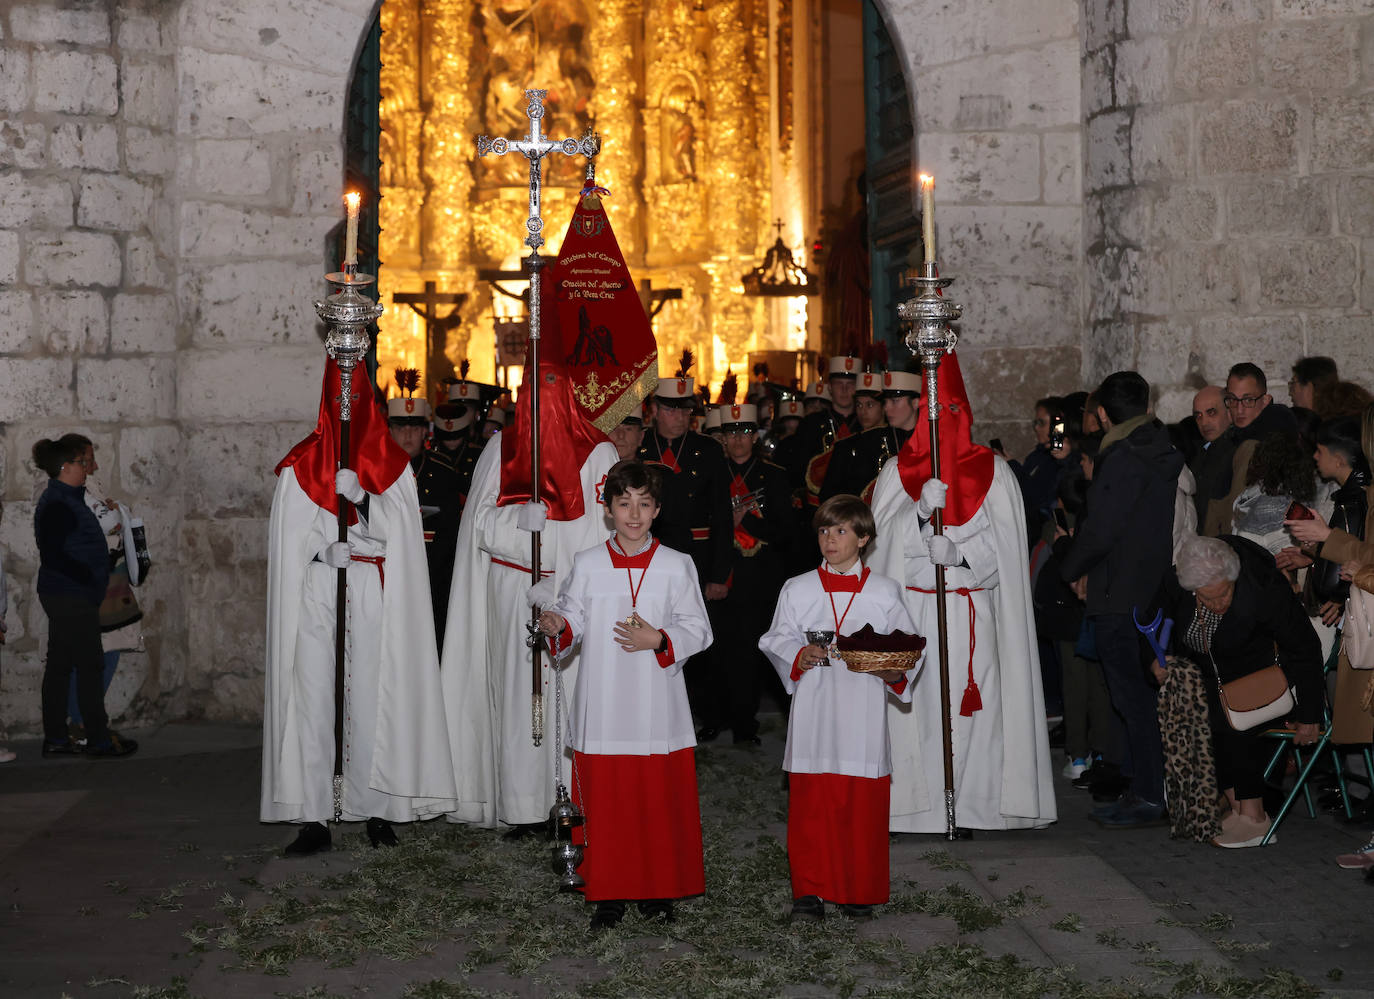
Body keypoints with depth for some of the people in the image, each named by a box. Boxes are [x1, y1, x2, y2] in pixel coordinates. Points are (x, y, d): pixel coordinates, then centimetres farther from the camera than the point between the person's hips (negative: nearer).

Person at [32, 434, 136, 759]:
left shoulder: (65, 498, 15)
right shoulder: (56, 503, -16)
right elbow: (52, 555, -22)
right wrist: (88, 577, -21)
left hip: (64, 597, 10)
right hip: (71, 597, -10)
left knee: (59, 666, 11)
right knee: (90, 666, -5)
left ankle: (55, 739, 16)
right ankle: (99, 739, 0)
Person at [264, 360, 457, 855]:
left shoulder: (392, 464, 9)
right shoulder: (301, 465, 7)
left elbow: (400, 536, -1)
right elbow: (290, 543, 3)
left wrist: (361, 494, -15)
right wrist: (325, 552, -15)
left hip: (374, 602, 0)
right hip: (317, 597, 0)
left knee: (372, 697, -2)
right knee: (313, 699, -6)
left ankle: (376, 807, 6)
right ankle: (314, 819, -5)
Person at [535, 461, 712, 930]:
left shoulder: (677, 566, 2)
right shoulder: (587, 564, 5)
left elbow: (699, 630, 3)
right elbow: (572, 622, 8)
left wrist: (657, 640, -13)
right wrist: (556, 627, -14)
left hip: (658, 709, 0)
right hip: (602, 709, 1)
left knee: (661, 801, 3)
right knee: (604, 802, 3)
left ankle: (658, 890, 18)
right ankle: (607, 893, 16)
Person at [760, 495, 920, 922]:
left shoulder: (885, 592, 7)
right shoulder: (797, 589, 8)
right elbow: (776, 641, 9)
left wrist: (896, 674, -11)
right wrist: (798, 656, -11)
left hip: (863, 714, 0)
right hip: (813, 710, 0)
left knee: (865, 805, 2)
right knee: (809, 803, 0)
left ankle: (860, 890, 15)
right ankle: (809, 890, 9)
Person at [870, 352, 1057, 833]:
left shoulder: (993, 472, 9)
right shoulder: (896, 471, 10)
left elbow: (1001, 545, 2)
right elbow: (884, 539, 1)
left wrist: (959, 550, -15)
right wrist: (920, 509, -16)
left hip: (973, 614, 0)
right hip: (911, 610, 0)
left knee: (973, 705, -5)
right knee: (912, 703, -5)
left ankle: (972, 803, 1)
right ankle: (913, 802, 1)